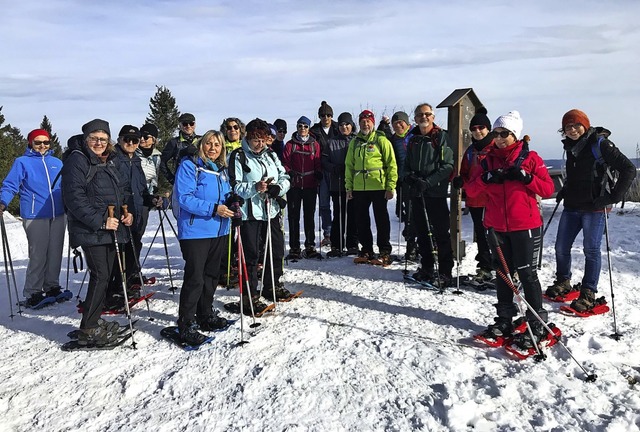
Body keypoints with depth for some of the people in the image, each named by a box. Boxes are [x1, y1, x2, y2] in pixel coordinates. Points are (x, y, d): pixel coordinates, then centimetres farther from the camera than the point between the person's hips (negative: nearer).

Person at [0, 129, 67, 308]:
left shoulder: (57, 163, 16)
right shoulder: (22, 162, 3)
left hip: (58, 215, 5)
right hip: (35, 216, -5)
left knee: (55, 253, 8)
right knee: (38, 256, -6)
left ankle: (52, 287, 20)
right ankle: (32, 294, 4)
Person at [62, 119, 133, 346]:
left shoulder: (110, 161, 15)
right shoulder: (77, 161, -9)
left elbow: (124, 189, 23)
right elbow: (75, 198, -17)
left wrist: (128, 212, 5)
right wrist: (100, 221, -21)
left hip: (111, 228, 8)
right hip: (90, 230, -8)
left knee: (105, 276, 12)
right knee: (100, 276, -10)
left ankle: (94, 321, 24)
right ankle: (88, 330, -2)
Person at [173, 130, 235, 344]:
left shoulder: (222, 170, 13)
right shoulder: (189, 165, -9)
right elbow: (183, 197, -18)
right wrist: (213, 209, -24)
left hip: (219, 230, 8)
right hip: (195, 231, -8)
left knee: (211, 275, 17)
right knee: (195, 278, -7)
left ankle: (206, 315, 32)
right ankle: (186, 324, 4)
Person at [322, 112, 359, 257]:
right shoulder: (331, 142, 11)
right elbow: (324, 161, 7)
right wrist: (334, 168, -10)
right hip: (337, 185, 1)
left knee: (353, 215, 4)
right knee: (338, 215, 2)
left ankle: (353, 245, 14)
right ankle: (336, 245, 9)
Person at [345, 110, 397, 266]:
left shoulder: (381, 140, -2)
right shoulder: (354, 142, 12)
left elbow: (391, 164, -5)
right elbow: (349, 165, 14)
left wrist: (390, 187, -11)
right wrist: (349, 186, 7)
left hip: (379, 187, -5)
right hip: (359, 188, 5)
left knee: (381, 219, 3)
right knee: (362, 219, 10)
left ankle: (385, 252, 11)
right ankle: (366, 250, 22)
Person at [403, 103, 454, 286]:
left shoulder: (441, 136, -3)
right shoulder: (413, 139, 14)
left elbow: (447, 165, -10)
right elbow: (407, 164, 19)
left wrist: (428, 182, -19)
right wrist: (407, 176, -3)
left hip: (436, 192, -6)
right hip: (416, 193, 6)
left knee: (441, 233, -1)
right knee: (421, 231, 13)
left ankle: (444, 272, 7)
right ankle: (426, 267, 26)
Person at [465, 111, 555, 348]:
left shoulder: (530, 158, -1)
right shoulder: (488, 160, 9)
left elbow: (548, 189, -4)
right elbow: (470, 190, 2)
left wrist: (526, 177, -19)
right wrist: (486, 178, -16)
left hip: (525, 226, -4)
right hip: (497, 227, 4)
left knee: (527, 273, 0)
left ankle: (537, 324, 11)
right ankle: (504, 320, 24)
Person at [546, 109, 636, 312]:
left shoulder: (600, 143, -10)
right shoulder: (570, 146, 11)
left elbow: (628, 169, -12)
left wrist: (613, 196, -16)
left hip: (593, 207, -6)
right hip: (571, 206, 7)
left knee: (591, 249, -2)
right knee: (561, 247, 9)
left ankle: (588, 294, 7)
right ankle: (563, 282, 28)